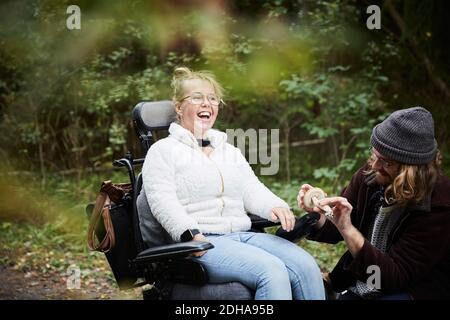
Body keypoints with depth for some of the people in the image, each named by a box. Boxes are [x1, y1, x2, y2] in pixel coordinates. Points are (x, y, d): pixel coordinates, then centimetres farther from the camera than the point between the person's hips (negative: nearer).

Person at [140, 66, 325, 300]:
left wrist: (275, 207, -8)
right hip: (202, 243, -6)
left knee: (306, 265, -20)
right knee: (272, 271, -31)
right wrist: (192, 236, -24)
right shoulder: (162, 151, 6)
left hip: (244, 236, 6)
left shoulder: (230, 151, 26)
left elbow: (252, 191, 15)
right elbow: (164, 202, -8)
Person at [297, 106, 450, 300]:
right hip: (358, 286, 5)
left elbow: (395, 277, -25)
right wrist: (317, 217, -17)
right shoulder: (369, 176, -8)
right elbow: (334, 233, 7)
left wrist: (347, 228, -35)